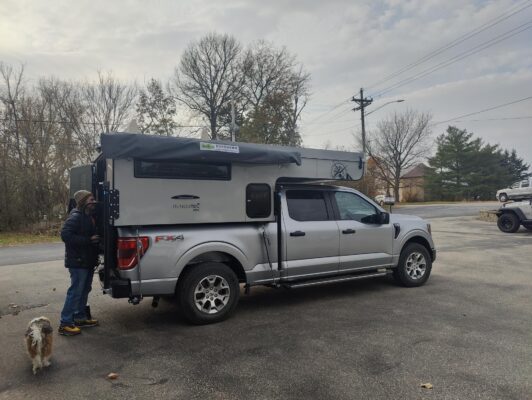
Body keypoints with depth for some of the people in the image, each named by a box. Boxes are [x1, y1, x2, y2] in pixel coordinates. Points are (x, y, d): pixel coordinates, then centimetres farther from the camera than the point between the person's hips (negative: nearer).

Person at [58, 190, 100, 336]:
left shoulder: (89, 217, 13)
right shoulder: (76, 217, -15)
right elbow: (65, 235, -24)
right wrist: (89, 240, -24)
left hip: (88, 261, 9)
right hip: (78, 262, -9)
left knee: (84, 290, 16)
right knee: (76, 291, -5)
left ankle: (80, 317, 27)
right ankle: (65, 323, 3)